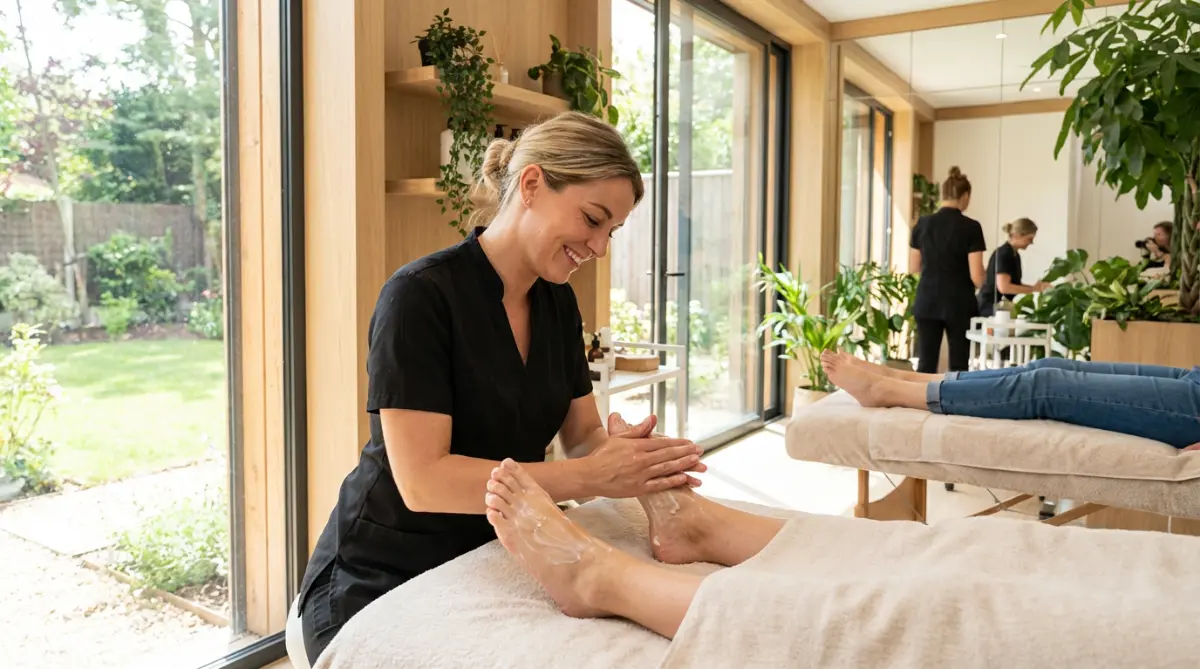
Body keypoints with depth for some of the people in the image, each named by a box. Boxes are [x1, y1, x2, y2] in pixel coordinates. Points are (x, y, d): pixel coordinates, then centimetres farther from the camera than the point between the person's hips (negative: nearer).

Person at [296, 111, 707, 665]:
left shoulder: (558, 303, 1)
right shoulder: (422, 294, -22)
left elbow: (582, 435, 1)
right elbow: (423, 479, -27)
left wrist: (629, 460, -22)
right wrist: (589, 478, -31)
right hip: (379, 585, -6)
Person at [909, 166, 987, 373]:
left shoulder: (923, 223, 1)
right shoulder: (971, 227, -9)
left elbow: (914, 267, 8)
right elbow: (976, 276, -10)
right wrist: (980, 284, 11)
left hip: (927, 302, 3)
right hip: (959, 304, -3)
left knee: (926, 362, 4)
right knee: (958, 364, 6)